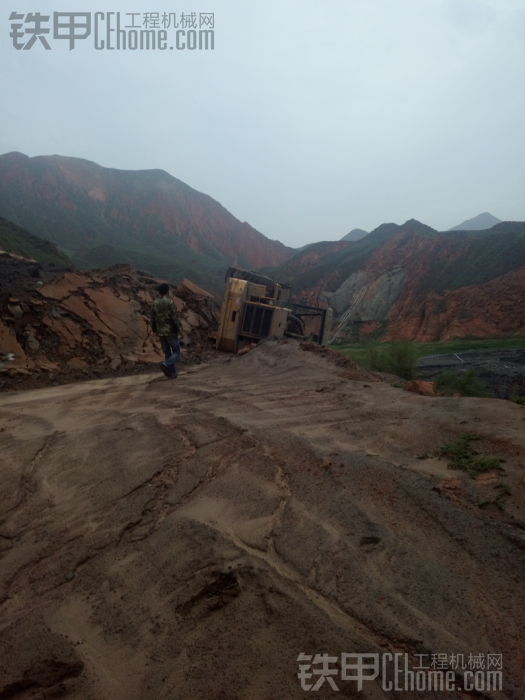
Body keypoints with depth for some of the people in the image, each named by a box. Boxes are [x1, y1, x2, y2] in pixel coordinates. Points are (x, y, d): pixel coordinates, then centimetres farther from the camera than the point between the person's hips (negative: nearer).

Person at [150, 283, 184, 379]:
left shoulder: (155, 303, 4)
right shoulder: (170, 302, -14)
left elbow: (153, 318, 10)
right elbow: (175, 318, -18)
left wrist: (154, 330, 23)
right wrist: (180, 331, -13)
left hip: (161, 332, 6)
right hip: (171, 332, -6)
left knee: (167, 353, 12)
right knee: (176, 352, 5)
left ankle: (172, 373, 14)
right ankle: (166, 364, -19)